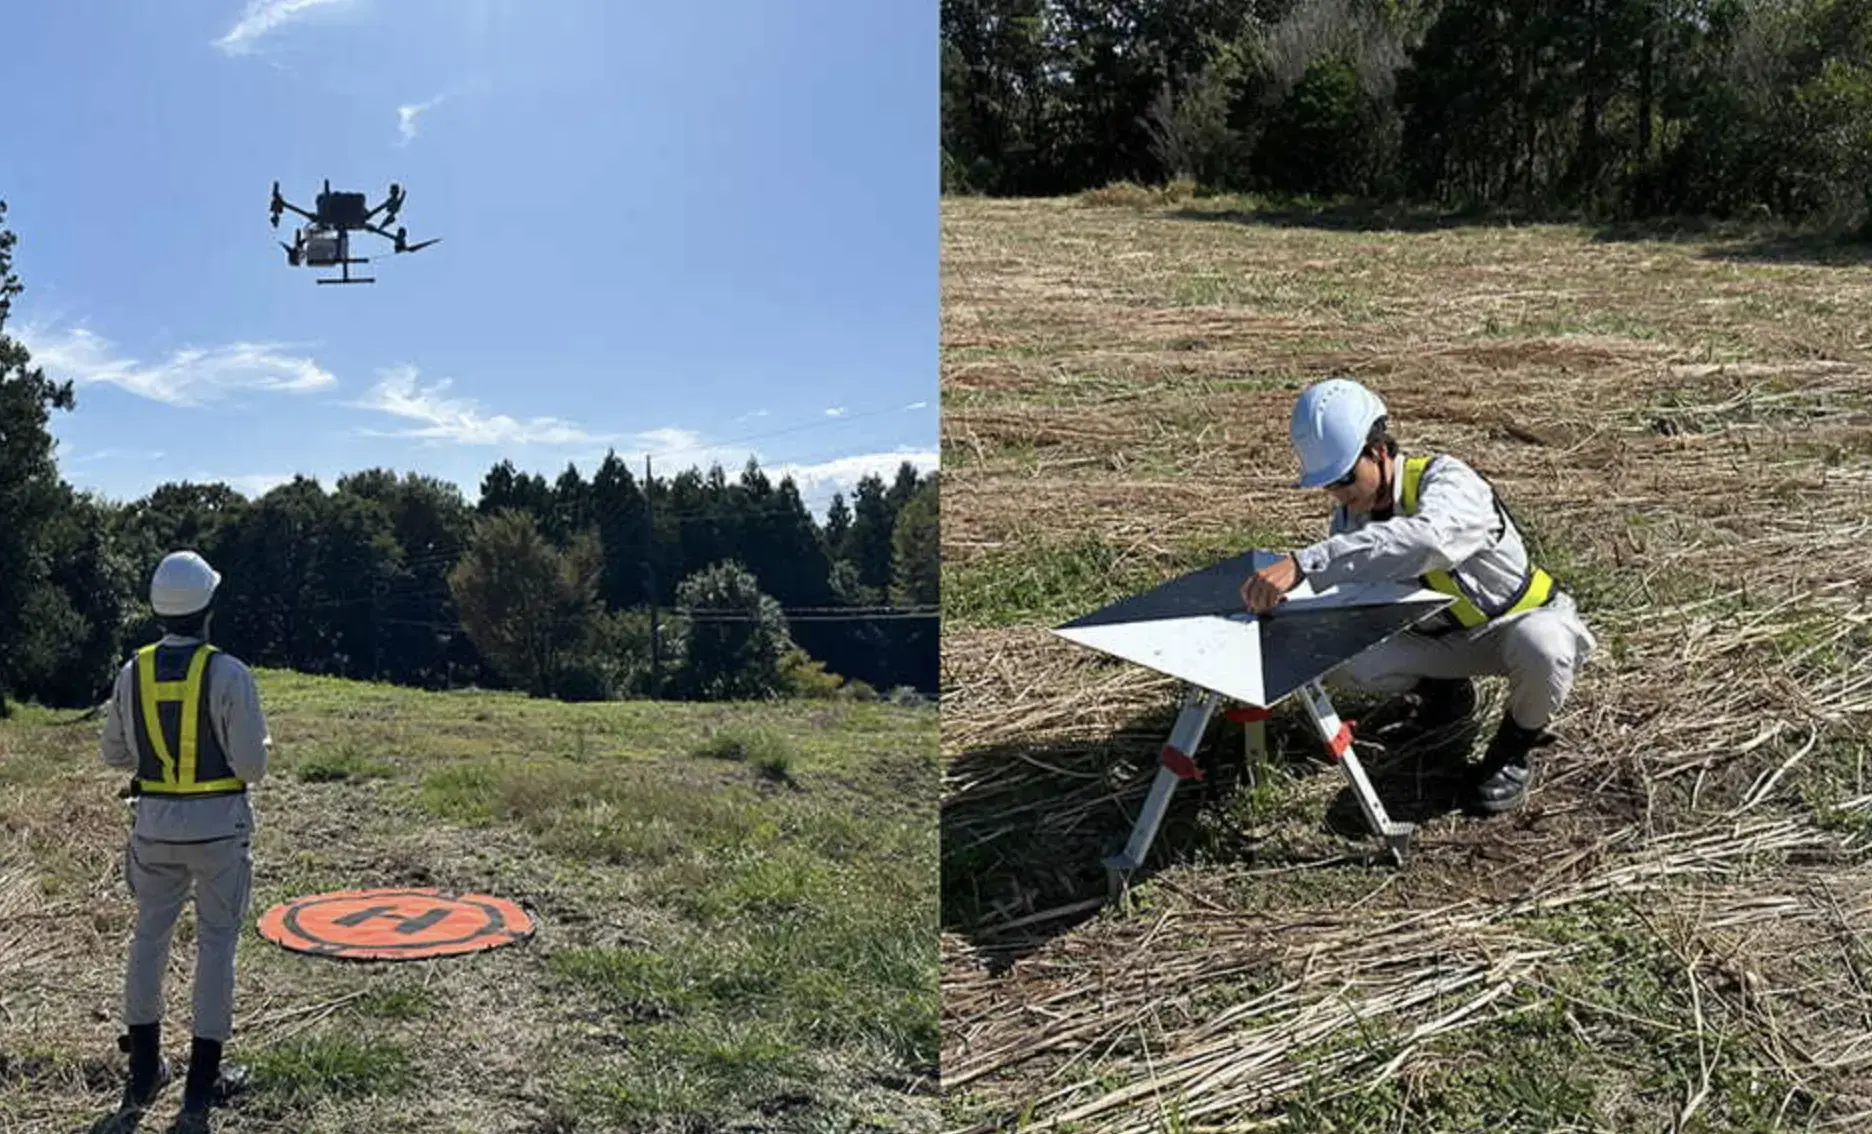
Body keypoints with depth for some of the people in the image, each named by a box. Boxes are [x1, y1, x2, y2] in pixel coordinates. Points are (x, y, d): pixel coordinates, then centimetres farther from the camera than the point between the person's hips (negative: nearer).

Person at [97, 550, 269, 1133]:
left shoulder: (133, 672, -1)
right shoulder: (228, 673, -15)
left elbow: (115, 753, 8)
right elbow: (251, 765, -16)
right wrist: (258, 748, 6)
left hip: (155, 823, 4)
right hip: (218, 824, -4)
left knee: (150, 935, 18)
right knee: (216, 943, 6)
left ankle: (143, 1073, 26)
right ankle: (201, 1084, 12)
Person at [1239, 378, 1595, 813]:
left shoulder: (1445, 481, -31)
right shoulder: (1351, 509, -8)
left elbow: (1425, 540, -55)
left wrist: (1302, 564, -63)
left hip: (1524, 619, -5)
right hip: (1439, 635, 6)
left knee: (1540, 647, -41)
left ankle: (1514, 747, -7)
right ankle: (1444, 688, 14)